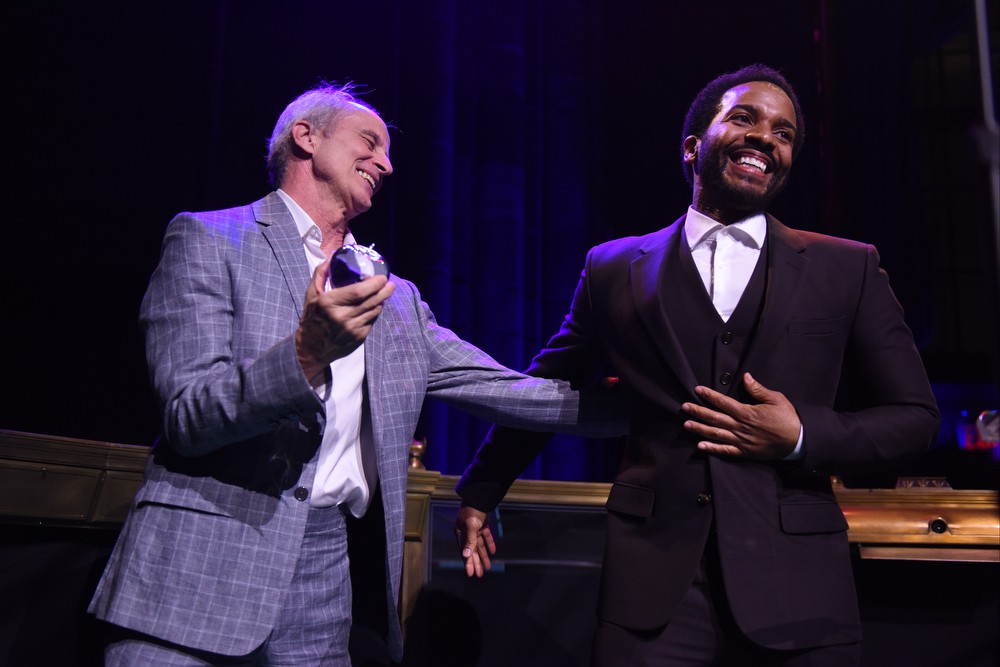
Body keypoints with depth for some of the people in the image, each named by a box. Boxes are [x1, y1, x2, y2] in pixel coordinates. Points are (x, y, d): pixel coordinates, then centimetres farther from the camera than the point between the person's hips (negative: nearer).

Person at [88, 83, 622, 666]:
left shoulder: (397, 300, 15)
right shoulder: (208, 239, -1)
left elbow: (504, 389, 13)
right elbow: (188, 420, -10)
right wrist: (306, 354, -26)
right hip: (202, 572, -4)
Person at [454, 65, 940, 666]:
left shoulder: (848, 269, 5)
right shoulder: (615, 268, 6)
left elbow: (916, 416, 8)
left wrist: (801, 436, -8)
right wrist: (480, 491, 24)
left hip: (796, 589, 1)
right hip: (653, 588, 0)